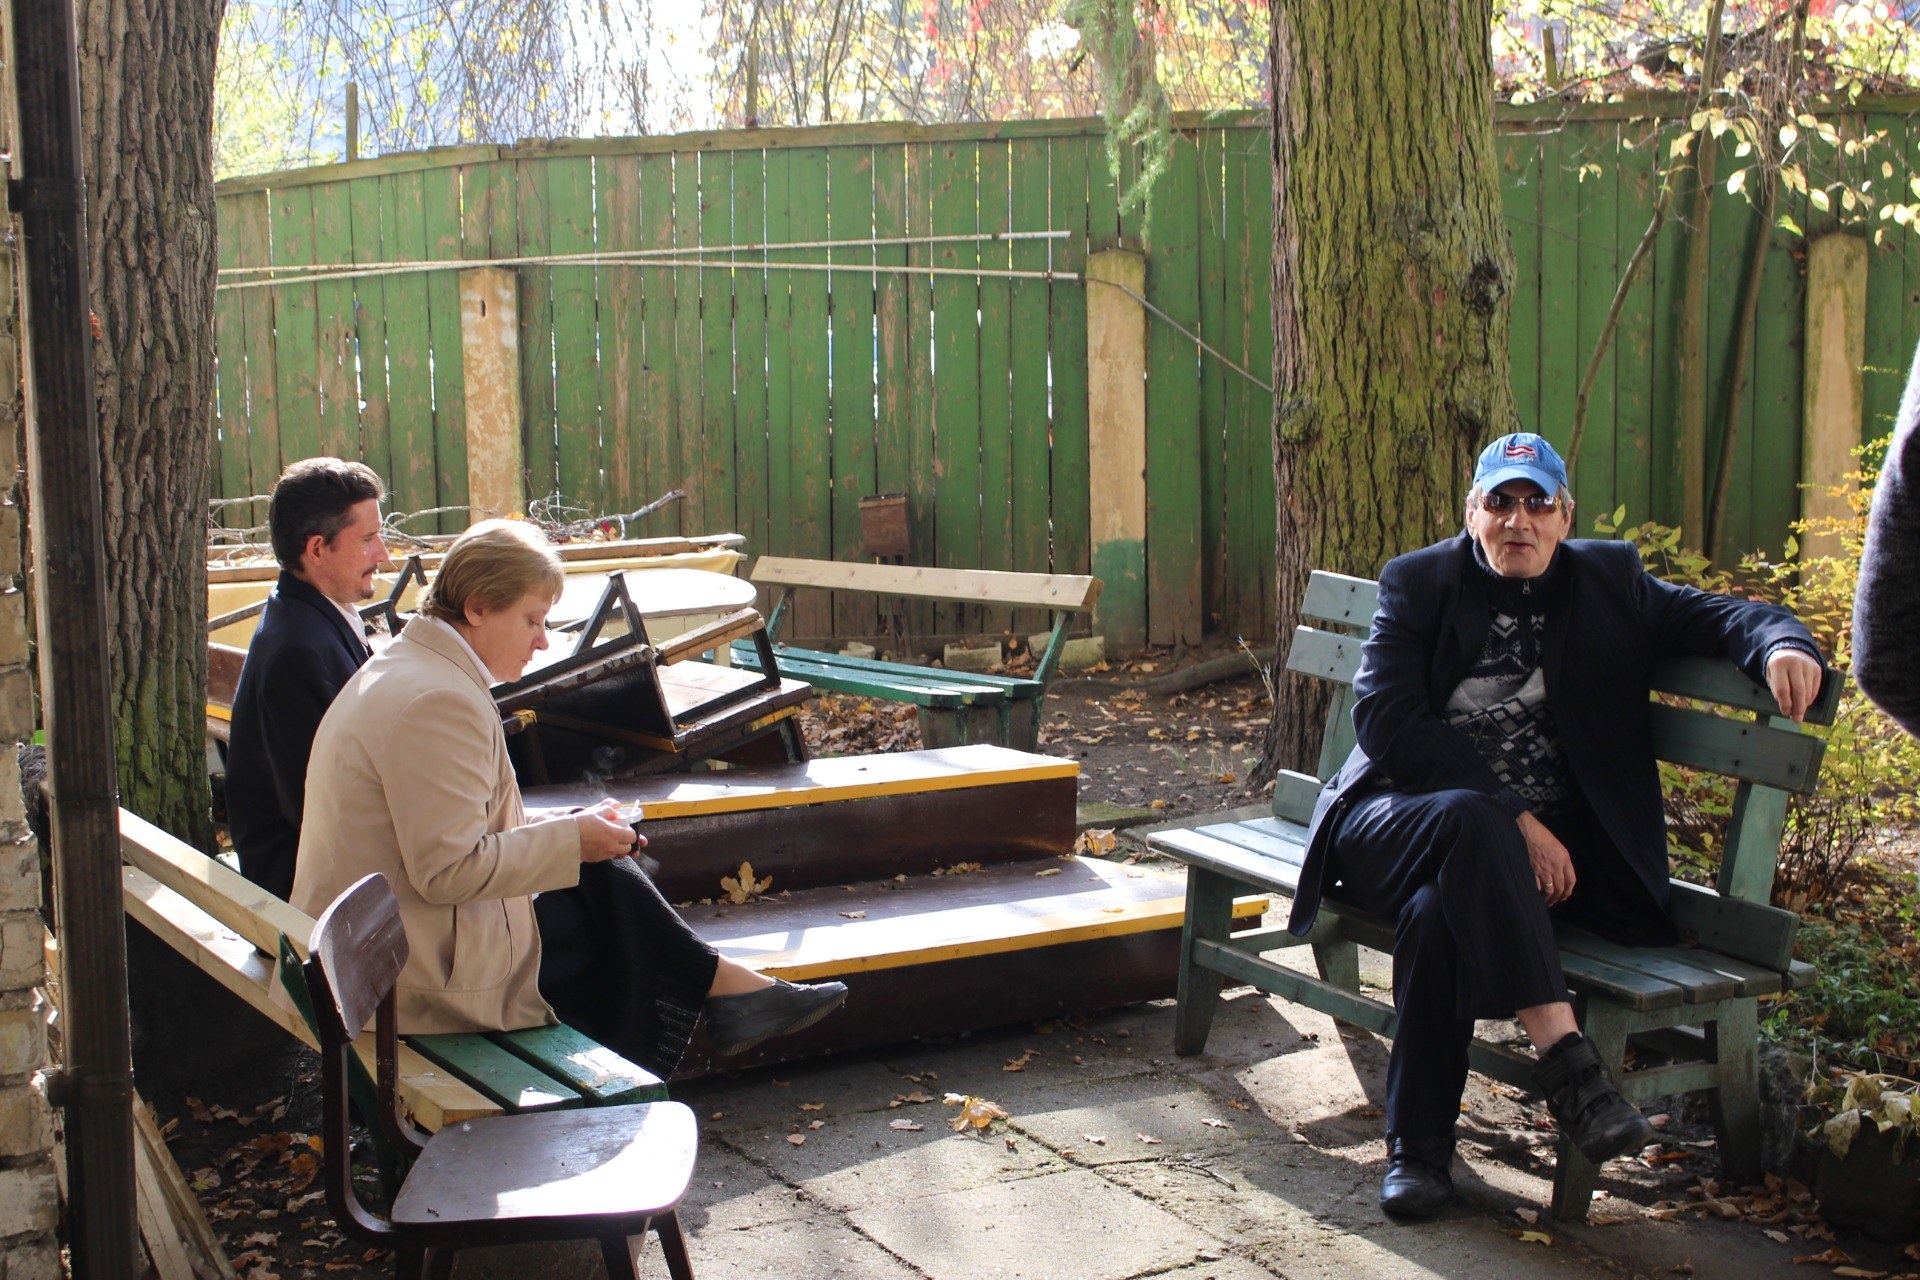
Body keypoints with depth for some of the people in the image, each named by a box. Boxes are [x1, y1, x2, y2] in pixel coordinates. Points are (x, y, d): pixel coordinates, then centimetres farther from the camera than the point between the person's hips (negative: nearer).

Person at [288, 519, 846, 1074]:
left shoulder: (399, 671, 13)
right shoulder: (438, 701, -22)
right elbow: (448, 870, -25)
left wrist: (573, 825, 8)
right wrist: (571, 839, -14)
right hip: (421, 976, -10)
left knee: (604, 876, 6)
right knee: (608, 892, -3)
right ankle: (728, 988, 15)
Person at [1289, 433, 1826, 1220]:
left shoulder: (1608, 585, 15)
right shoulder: (1419, 584, 7)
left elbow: (1718, 615, 14)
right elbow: (1385, 720, -6)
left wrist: (1782, 644, -14)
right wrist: (1510, 817, -16)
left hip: (1534, 845, 1)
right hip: (1397, 820, -1)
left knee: (1440, 911, -34)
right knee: (1468, 819, -38)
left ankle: (1419, 1147, -25)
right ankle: (1565, 1058, -41)